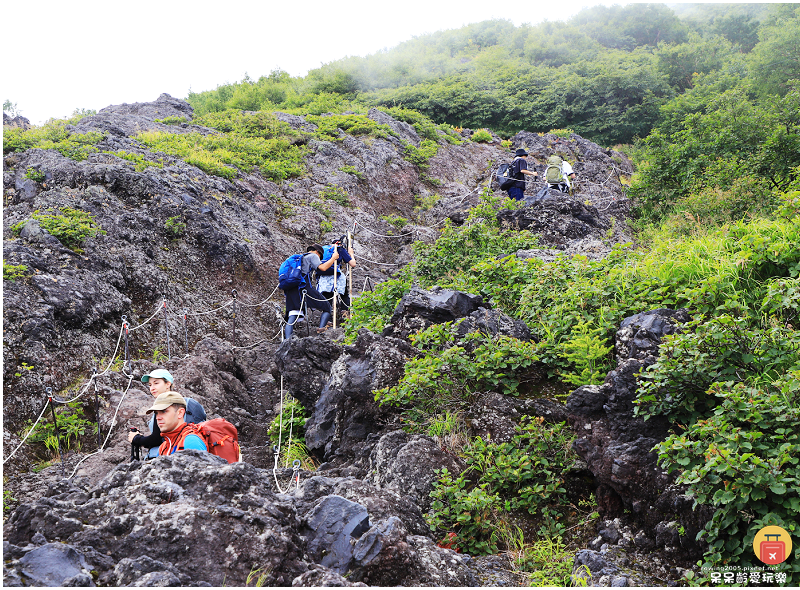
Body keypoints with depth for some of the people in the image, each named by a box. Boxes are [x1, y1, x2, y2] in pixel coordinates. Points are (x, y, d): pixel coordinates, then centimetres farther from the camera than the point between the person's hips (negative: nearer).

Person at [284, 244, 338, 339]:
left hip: (290, 290, 7)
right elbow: (323, 267, -4)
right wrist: (333, 258, 7)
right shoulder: (312, 256, 11)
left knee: (292, 317, -2)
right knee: (326, 307, 4)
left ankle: (287, 341, -17)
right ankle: (321, 328, -17)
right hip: (304, 287, -7)